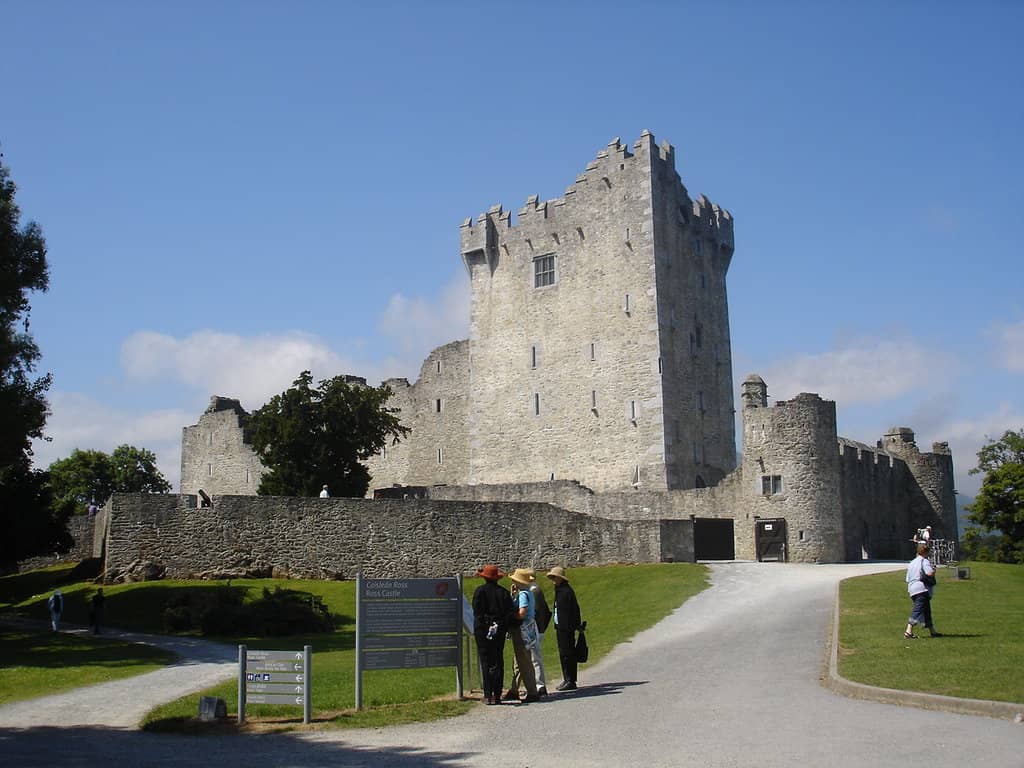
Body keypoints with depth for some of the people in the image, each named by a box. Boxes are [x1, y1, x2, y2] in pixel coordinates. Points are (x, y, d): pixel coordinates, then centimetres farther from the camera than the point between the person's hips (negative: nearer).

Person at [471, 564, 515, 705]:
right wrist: (504, 627, 5)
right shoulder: (503, 592, 4)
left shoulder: (480, 591, -6)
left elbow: (477, 611, -12)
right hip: (499, 631, 3)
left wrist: (477, 628, -6)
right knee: (498, 662, 8)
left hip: (483, 630, -3)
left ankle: (488, 695, -1)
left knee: (486, 663, 1)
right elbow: (510, 612, 0)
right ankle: (497, 695, 8)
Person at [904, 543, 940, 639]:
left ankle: (932, 631, 25)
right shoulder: (925, 561, -5)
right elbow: (930, 573, -21)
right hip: (922, 589, -9)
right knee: (917, 610, -13)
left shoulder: (911, 563, 19)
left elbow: (908, 579, 21)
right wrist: (934, 569, -2)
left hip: (912, 589, 9)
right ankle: (908, 631, -22)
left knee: (926, 611, 17)